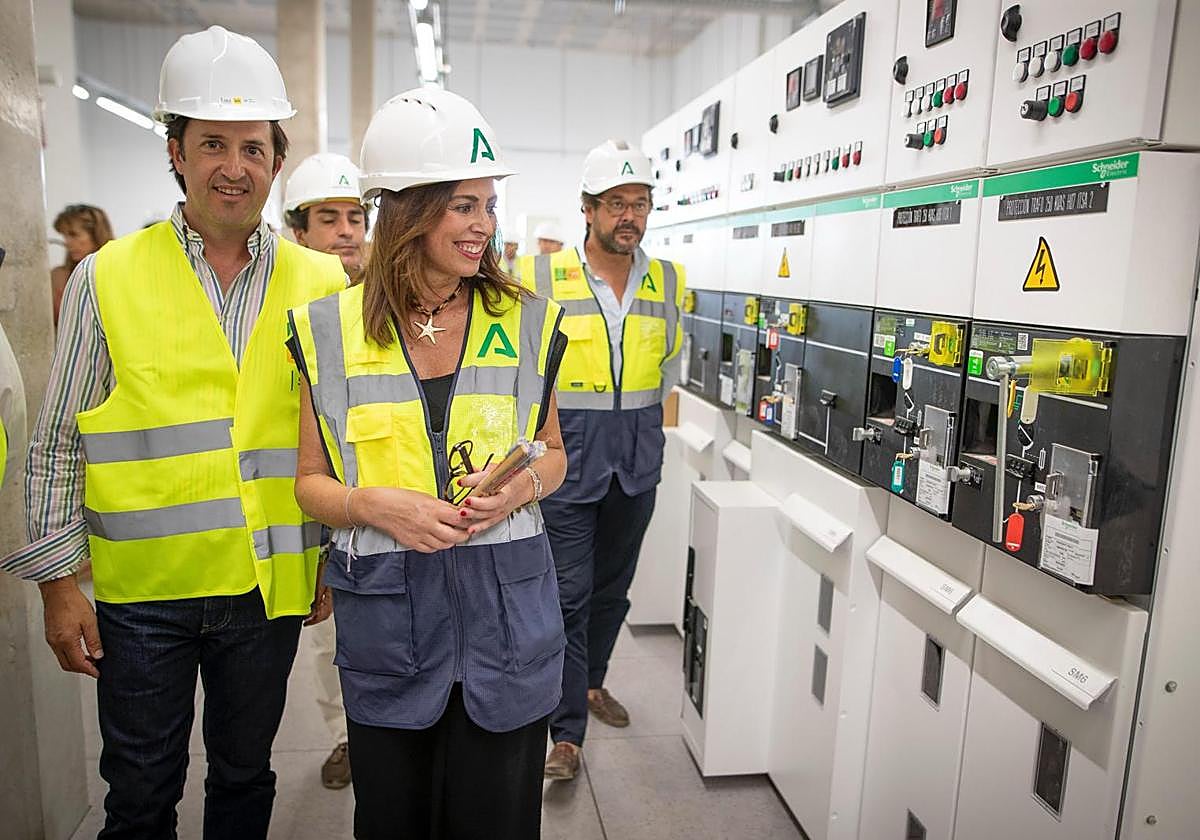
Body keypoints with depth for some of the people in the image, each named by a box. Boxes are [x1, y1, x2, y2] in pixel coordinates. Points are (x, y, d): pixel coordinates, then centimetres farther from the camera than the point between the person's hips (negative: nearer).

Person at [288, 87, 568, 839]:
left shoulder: (525, 322, 1)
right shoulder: (331, 329, -2)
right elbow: (312, 482, 4)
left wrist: (521, 484, -11)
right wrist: (376, 504, -16)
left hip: (504, 607, 1)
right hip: (384, 608, 0)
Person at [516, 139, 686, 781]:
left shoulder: (668, 279, 5)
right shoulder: (544, 276, -7)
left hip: (638, 458, 4)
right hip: (569, 456, -4)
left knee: (613, 587, 17)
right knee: (570, 593, -3)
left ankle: (592, 681, 39)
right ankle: (567, 732, 8)